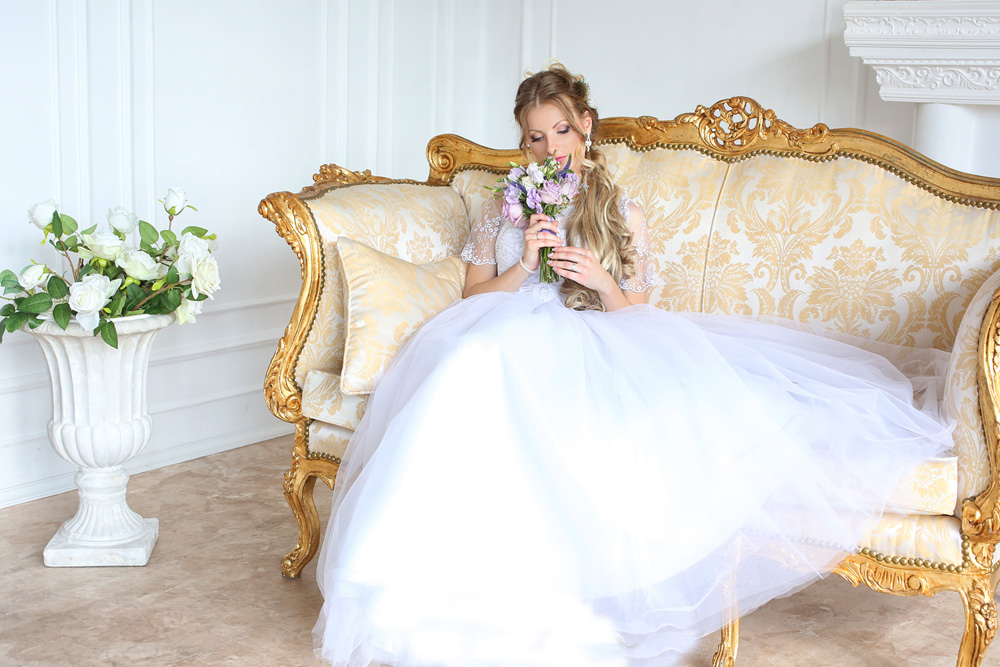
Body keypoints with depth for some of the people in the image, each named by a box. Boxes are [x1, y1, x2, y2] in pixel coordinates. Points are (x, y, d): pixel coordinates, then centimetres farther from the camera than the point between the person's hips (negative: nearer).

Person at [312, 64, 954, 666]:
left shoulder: (624, 215, 18)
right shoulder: (503, 209, 22)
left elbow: (635, 314, 14)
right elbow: (474, 296, 15)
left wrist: (602, 282, -7)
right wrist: (523, 266, -3)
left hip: (598, 349, 0)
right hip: (511, 340, 0)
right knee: (473, 368, -38)